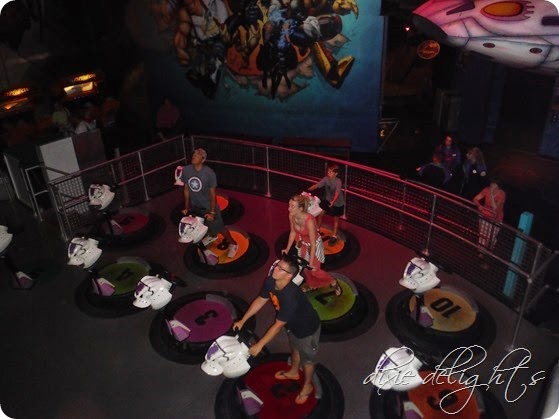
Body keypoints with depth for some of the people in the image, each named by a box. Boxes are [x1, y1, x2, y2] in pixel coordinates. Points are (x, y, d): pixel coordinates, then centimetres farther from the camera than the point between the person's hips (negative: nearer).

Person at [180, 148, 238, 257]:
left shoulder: (209, 173, -25)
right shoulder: (186, 170, -16)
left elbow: (212, 194, -17)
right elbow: (186, 189, -2)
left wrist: (212, 212, -15)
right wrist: (186, 207, 4)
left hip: (208, 207, -4)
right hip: (195, 207, 5)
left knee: (219, 228, 5)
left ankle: (232, 244, 31)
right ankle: (212, 236, 59)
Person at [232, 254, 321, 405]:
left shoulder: (290, 297, -45)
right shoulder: (270, 282, -22)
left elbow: (278, 325, -34)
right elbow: (260, 300, -3)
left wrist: (259, 345, -26)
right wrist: (242, 320, 1)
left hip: (307, 328, -7)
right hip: (293, 324, 7)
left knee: (307, 358, 19)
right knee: (294, 348, 32)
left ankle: (307, 385, 45)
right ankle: (293, 372, 60)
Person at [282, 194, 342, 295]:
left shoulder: (309, 221, -40)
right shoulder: (291, 216, -22)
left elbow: (313, 244, -31)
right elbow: (293, 232, -2)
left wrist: (311, 263, -25)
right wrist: (287, 249, 0)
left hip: (315, 244, -6)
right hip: (302, 243, 6)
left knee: (314, 271, 6)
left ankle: (333, 282, 33)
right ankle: (311, 285, 49)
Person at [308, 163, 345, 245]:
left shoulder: (338, 181, -31)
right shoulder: (326, 178, -17)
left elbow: (337, 193, -44)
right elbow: (317, 185, -23)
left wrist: (333, 201, -61)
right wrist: (308, 190, -40)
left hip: (338, 202, -4)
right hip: (327, 199, 5)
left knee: (336, 218, 9)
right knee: (320, 213, 5)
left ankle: (334, 236, 24)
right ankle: (317, 230, 27)